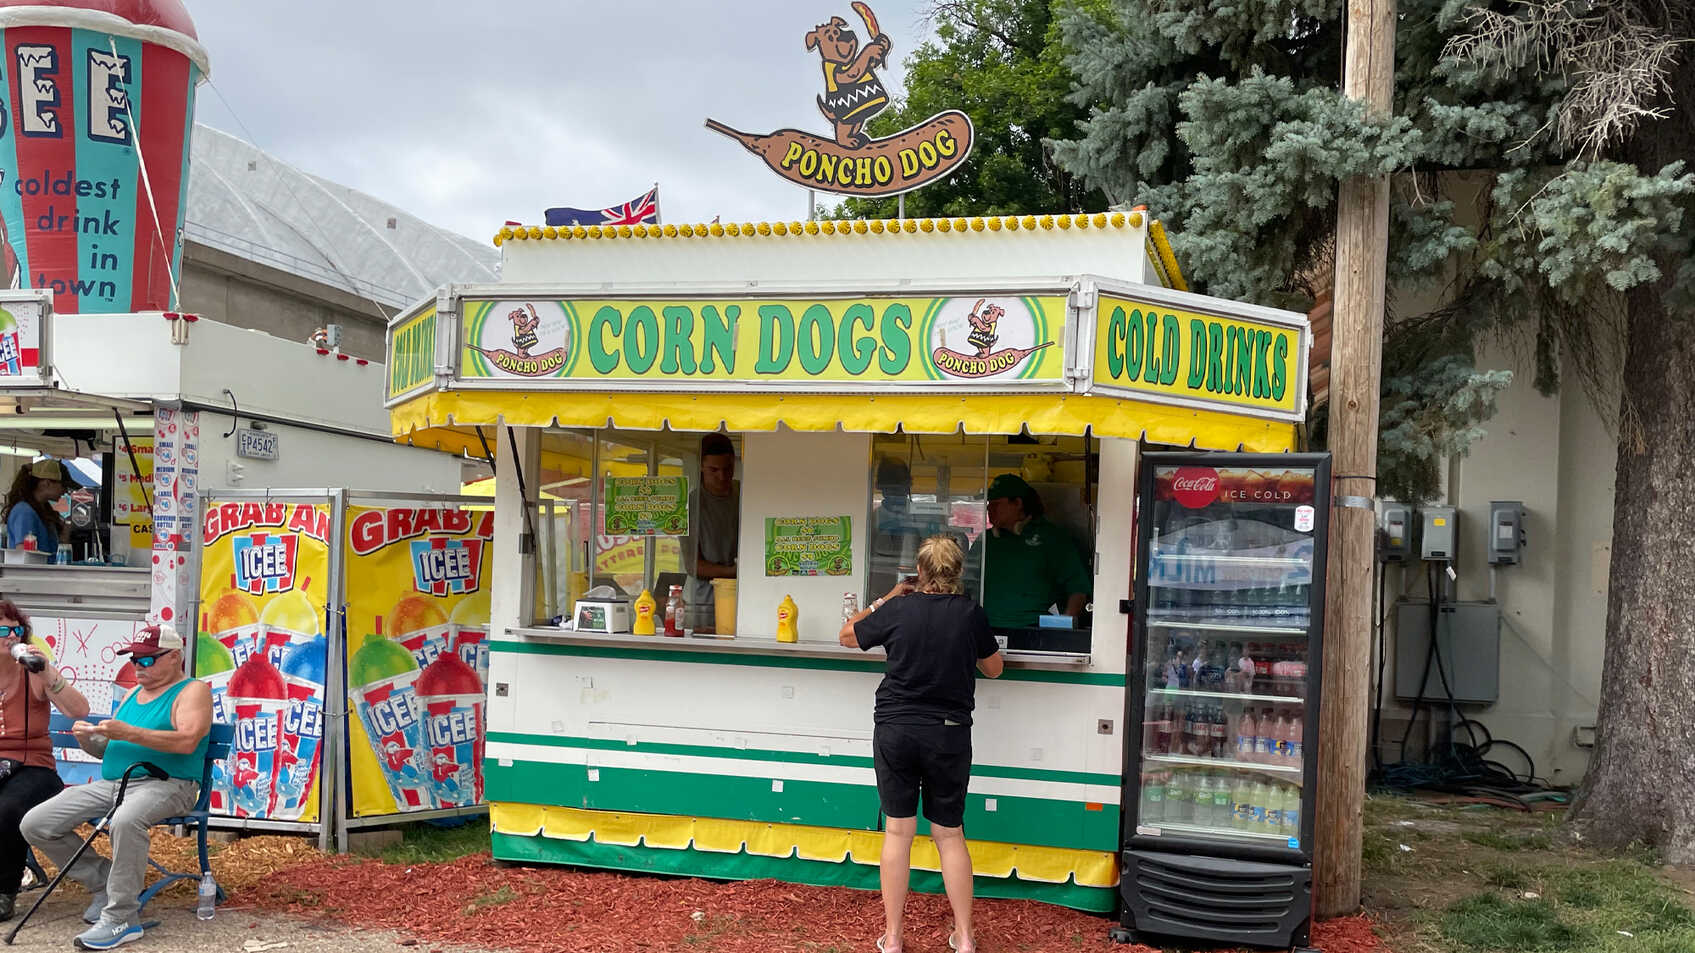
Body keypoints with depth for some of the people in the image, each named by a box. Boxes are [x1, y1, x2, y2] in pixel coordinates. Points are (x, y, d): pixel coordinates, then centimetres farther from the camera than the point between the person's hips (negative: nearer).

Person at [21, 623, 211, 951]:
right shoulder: (133, 695, 24)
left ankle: (121, 917, -29)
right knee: (35, 824, -6)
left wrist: (129, 733, -25)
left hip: (165, 784, -8)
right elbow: (111, 748, 25)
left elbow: (187, 741, -19)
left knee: (126, 820, -41)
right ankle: (105, 883, 6)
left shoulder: (193, 691, -1)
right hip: (110, 784, 8)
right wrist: (90, 740, 1)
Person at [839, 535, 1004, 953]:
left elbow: (847, 635, 11)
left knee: (898, 831, 6)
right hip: (949, 734, 0)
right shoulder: (971, 613, -5)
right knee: (950, 834, 10)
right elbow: (994, 668, 9)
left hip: (895, 730, 0)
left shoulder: (898, 609, -5)